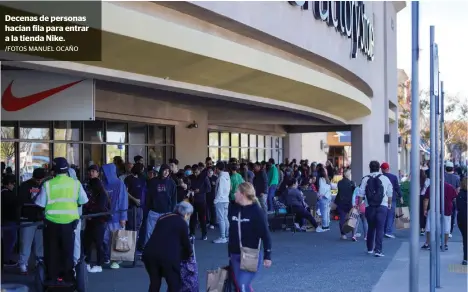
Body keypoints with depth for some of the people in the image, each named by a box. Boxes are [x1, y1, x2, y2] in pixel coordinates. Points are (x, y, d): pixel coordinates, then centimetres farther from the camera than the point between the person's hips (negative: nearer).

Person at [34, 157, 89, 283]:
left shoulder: (48, 184, -7)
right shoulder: (75, 183, -4)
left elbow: (40, 204, -4)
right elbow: (83, 201, 1)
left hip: (52, 221, -1)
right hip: (69, 220, 1)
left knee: (51, 249, 12)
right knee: (68, 249, 13)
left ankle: (52, 276, 16)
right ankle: (68, 276, 17)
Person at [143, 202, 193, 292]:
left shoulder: (163, 217, 23)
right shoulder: (182, 223, 6)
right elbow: (186, 243, 13)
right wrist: (189, 253, 36)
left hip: (150, 253, 6)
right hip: (168, 256, -5)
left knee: (154, 283, 20)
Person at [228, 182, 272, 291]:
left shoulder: (256, 211, -13)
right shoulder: (233, 209, 3)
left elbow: (265, 234, -11)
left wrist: (267, 256, -11)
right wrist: (230, 253, 17)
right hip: (235, 256, 6)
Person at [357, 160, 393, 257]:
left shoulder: (365, 179, -1)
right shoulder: (385, 179, 1)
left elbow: (361, 194, -4)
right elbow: (390, 194, 8)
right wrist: (389, 204, 24)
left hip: (369, 207, 2)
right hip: (382, 206, -1)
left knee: (371, 228, 17)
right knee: (380, 229, -2)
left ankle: (370, 249, 27)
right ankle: (378, 250, -11)